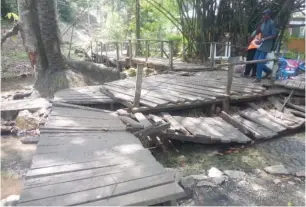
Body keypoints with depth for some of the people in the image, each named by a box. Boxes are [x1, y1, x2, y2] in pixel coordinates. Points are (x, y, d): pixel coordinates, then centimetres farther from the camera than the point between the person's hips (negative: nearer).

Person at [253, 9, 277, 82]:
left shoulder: (271, 23, -13)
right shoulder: (263, 23, 11)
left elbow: (274, 35, -16)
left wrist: (263, 40, -22)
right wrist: (259, 40, 4)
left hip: (266, 45, -8)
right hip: (261, 44, 8)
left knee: (260, 61, -12)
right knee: (255, 59, 8)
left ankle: (258, 78, -2)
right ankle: (268, 70, 25)